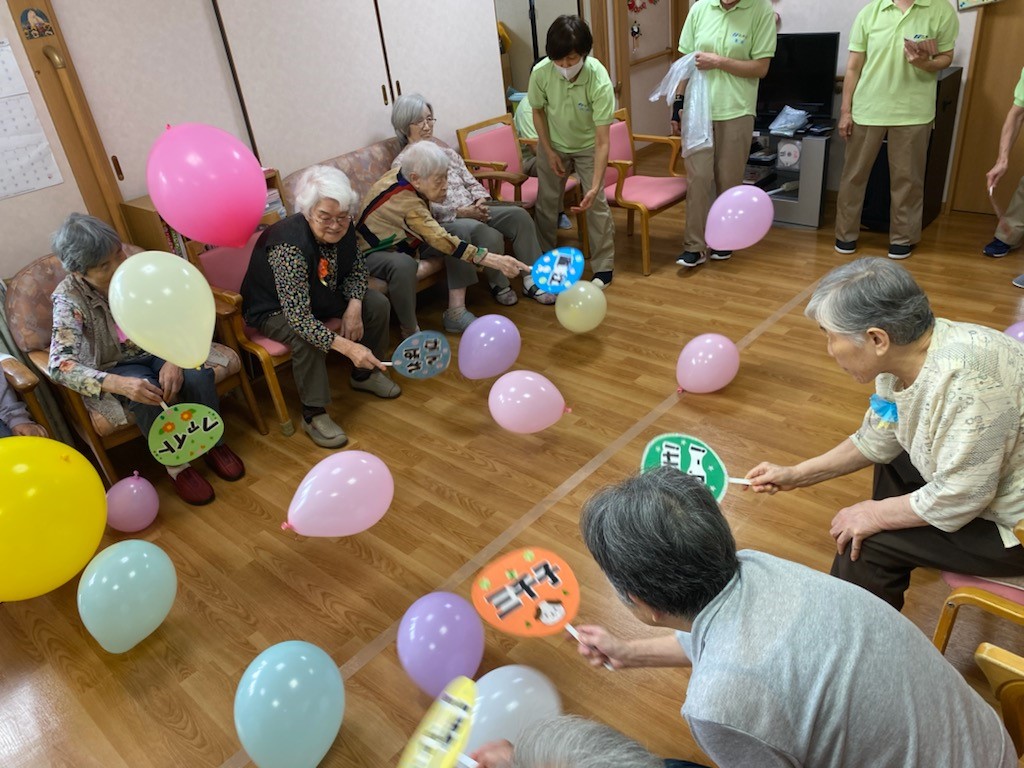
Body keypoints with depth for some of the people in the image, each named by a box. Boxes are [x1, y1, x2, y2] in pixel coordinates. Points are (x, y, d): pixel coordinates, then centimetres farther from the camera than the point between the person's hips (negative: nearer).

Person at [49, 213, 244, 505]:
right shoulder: (69, 298, -21)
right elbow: (60, 365, -30)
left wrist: (175, 359, -31)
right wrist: (120, 383, -46)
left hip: (159, 350, 2)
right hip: (116, 368, -2)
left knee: (199, 374, -28)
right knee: (145, 394, -34)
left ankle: (213, 445, -4)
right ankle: (176, 466, -13)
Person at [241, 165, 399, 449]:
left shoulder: (342, 229, -18)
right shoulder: (288, 245, -39)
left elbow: (357, 269, -1)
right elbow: (298, 317, -43)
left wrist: (353, 307, -20)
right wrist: (347, 347, -52)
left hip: (321, 296, 7)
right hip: (273, 310, -7)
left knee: (378, 304, -5)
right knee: (306, 338, -36)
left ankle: (364, 375, 16)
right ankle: (314, 415, -18)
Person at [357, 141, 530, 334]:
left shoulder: (402, 173, -10)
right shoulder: (406, 202, -35)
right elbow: (443, 241, -38)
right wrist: (494, 260, -43)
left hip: (403, 241, 9)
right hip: (372, 253, -9)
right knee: (404, 265, -43)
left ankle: (456, 311, -12)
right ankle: (411, 333, -23)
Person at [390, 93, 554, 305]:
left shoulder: (442, 147, 17)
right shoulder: (402, 163, -4)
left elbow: (469, 180, 15)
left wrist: (480, 201, -7)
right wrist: (460, 212, -19)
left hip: (472, 210, 7)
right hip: (442, 222, -7)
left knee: (519, 215, -13)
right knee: (490, 235, -32)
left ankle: (532, 281, -12)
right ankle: (498, 285, -5)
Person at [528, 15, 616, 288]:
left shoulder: (599, 80, -35)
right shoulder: (540, 72, -27)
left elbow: (603, 141, -35)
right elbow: (538, 111, -6)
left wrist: (595, 186, -42)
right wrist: (549, 151, -7)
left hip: (588, 146, -2)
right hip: (553, 145, 2)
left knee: (597, 203, -6)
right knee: (546, 202, 6)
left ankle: (603, 267, 8)